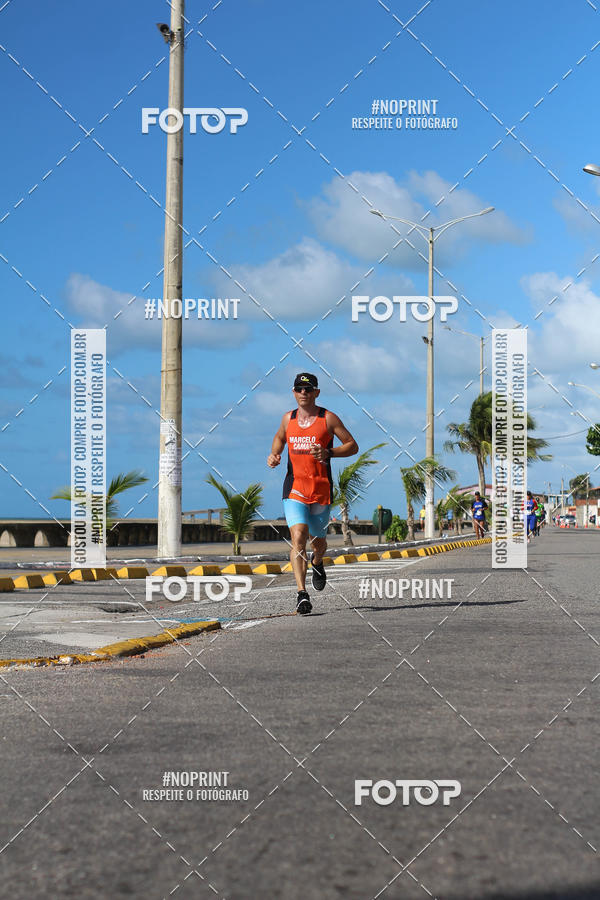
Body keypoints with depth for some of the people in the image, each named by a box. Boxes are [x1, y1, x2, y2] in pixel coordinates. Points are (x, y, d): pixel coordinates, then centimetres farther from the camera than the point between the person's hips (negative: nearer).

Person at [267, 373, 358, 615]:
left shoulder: (328, 418, -2)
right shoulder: (288, 418, 8)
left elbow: (352, 446, 0)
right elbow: (279, 438, 30)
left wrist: (327, 453, -16)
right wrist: (274, 455, 8)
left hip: (321, 488, -1)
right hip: (294, 488, 1)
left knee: (317, 540, 12)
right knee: (298, 537, -17)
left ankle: (317, 563, 50)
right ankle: (302, 593, -22)